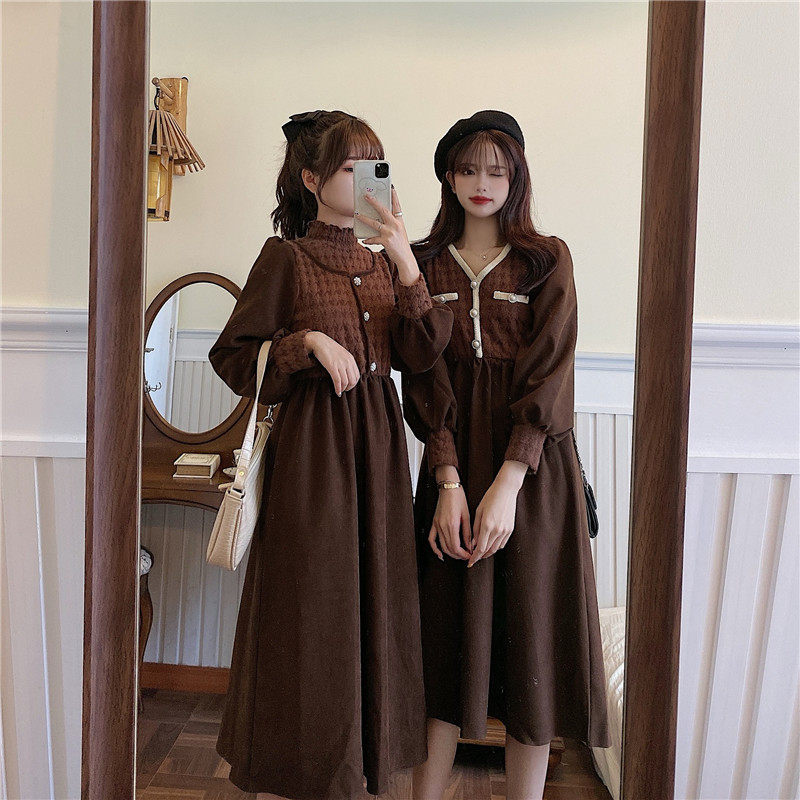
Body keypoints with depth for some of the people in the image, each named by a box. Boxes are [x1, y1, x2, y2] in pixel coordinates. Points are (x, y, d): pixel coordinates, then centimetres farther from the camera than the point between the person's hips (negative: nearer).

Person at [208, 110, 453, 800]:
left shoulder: (383, 260, 11)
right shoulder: (285, 257, -3)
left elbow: (418, 356, -1)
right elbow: (232, 357, -5)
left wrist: (408, 265, -10)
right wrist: (309, 342, -17)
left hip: (378, 441, 5)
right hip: (310, 447, -5)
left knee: (373, 602, 12)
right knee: (309, 612, 4)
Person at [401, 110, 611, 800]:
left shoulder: (547, 259, 4)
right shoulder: (427, 263, 9)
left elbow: (549, 377, -6)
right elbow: (425, 381, 0)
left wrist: (506, 486, -17)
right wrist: (449, 482, -12)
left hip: (532, 471, -1)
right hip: (453, 466, 2)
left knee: (530, 636, 3)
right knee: (449, 638, 6)